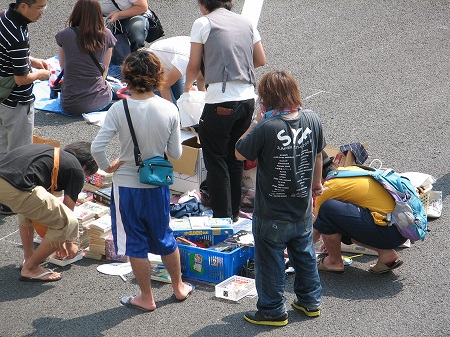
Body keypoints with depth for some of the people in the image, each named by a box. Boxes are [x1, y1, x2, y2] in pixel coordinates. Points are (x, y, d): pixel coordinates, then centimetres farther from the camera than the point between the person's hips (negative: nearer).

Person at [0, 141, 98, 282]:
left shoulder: (50, 151, 36)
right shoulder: (77, 170, 13)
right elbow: (68, 209, 21)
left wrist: (57, 239, 54)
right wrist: (69, 243, 39)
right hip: (15, 189, -9)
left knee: (29, 205, 40)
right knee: (69, 223, 4)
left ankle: (28, 257, 39)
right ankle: (30, 269, 14)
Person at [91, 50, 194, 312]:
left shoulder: (119, 109, -18)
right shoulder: (169, 109, -10)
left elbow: (97, 147, -23)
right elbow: (176, 153, -4)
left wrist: (107, 167, -5)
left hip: (127, 185, -3)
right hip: (158, 184, 3)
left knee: (135, 244, 12)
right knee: (164, 237, 23)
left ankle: (146, 298, 22)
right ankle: (179, 287, 38)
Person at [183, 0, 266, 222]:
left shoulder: (203, 23, -1)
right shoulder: (246, 23, 14)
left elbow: (194, 66, 3)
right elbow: (261, 60, 18)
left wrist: (187, 86, 22)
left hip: (220, 101, -6)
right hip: (247, 98, 6)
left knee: (215, 160, 5)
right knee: (236, 158, 18)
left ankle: (222, 217, 6)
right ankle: (234, 213, 26)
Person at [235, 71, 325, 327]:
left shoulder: (266, 128, -27)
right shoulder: (312, 119, -8)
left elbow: (240, 154, -11)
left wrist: (256, 123, -7)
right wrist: (316, 183, 24)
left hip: (272, 216, -6)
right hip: (303, 210, 6)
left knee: (271, 262, 11)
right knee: (305, 255, 24)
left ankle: (273, 310, 23)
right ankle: (311, 301, 37)